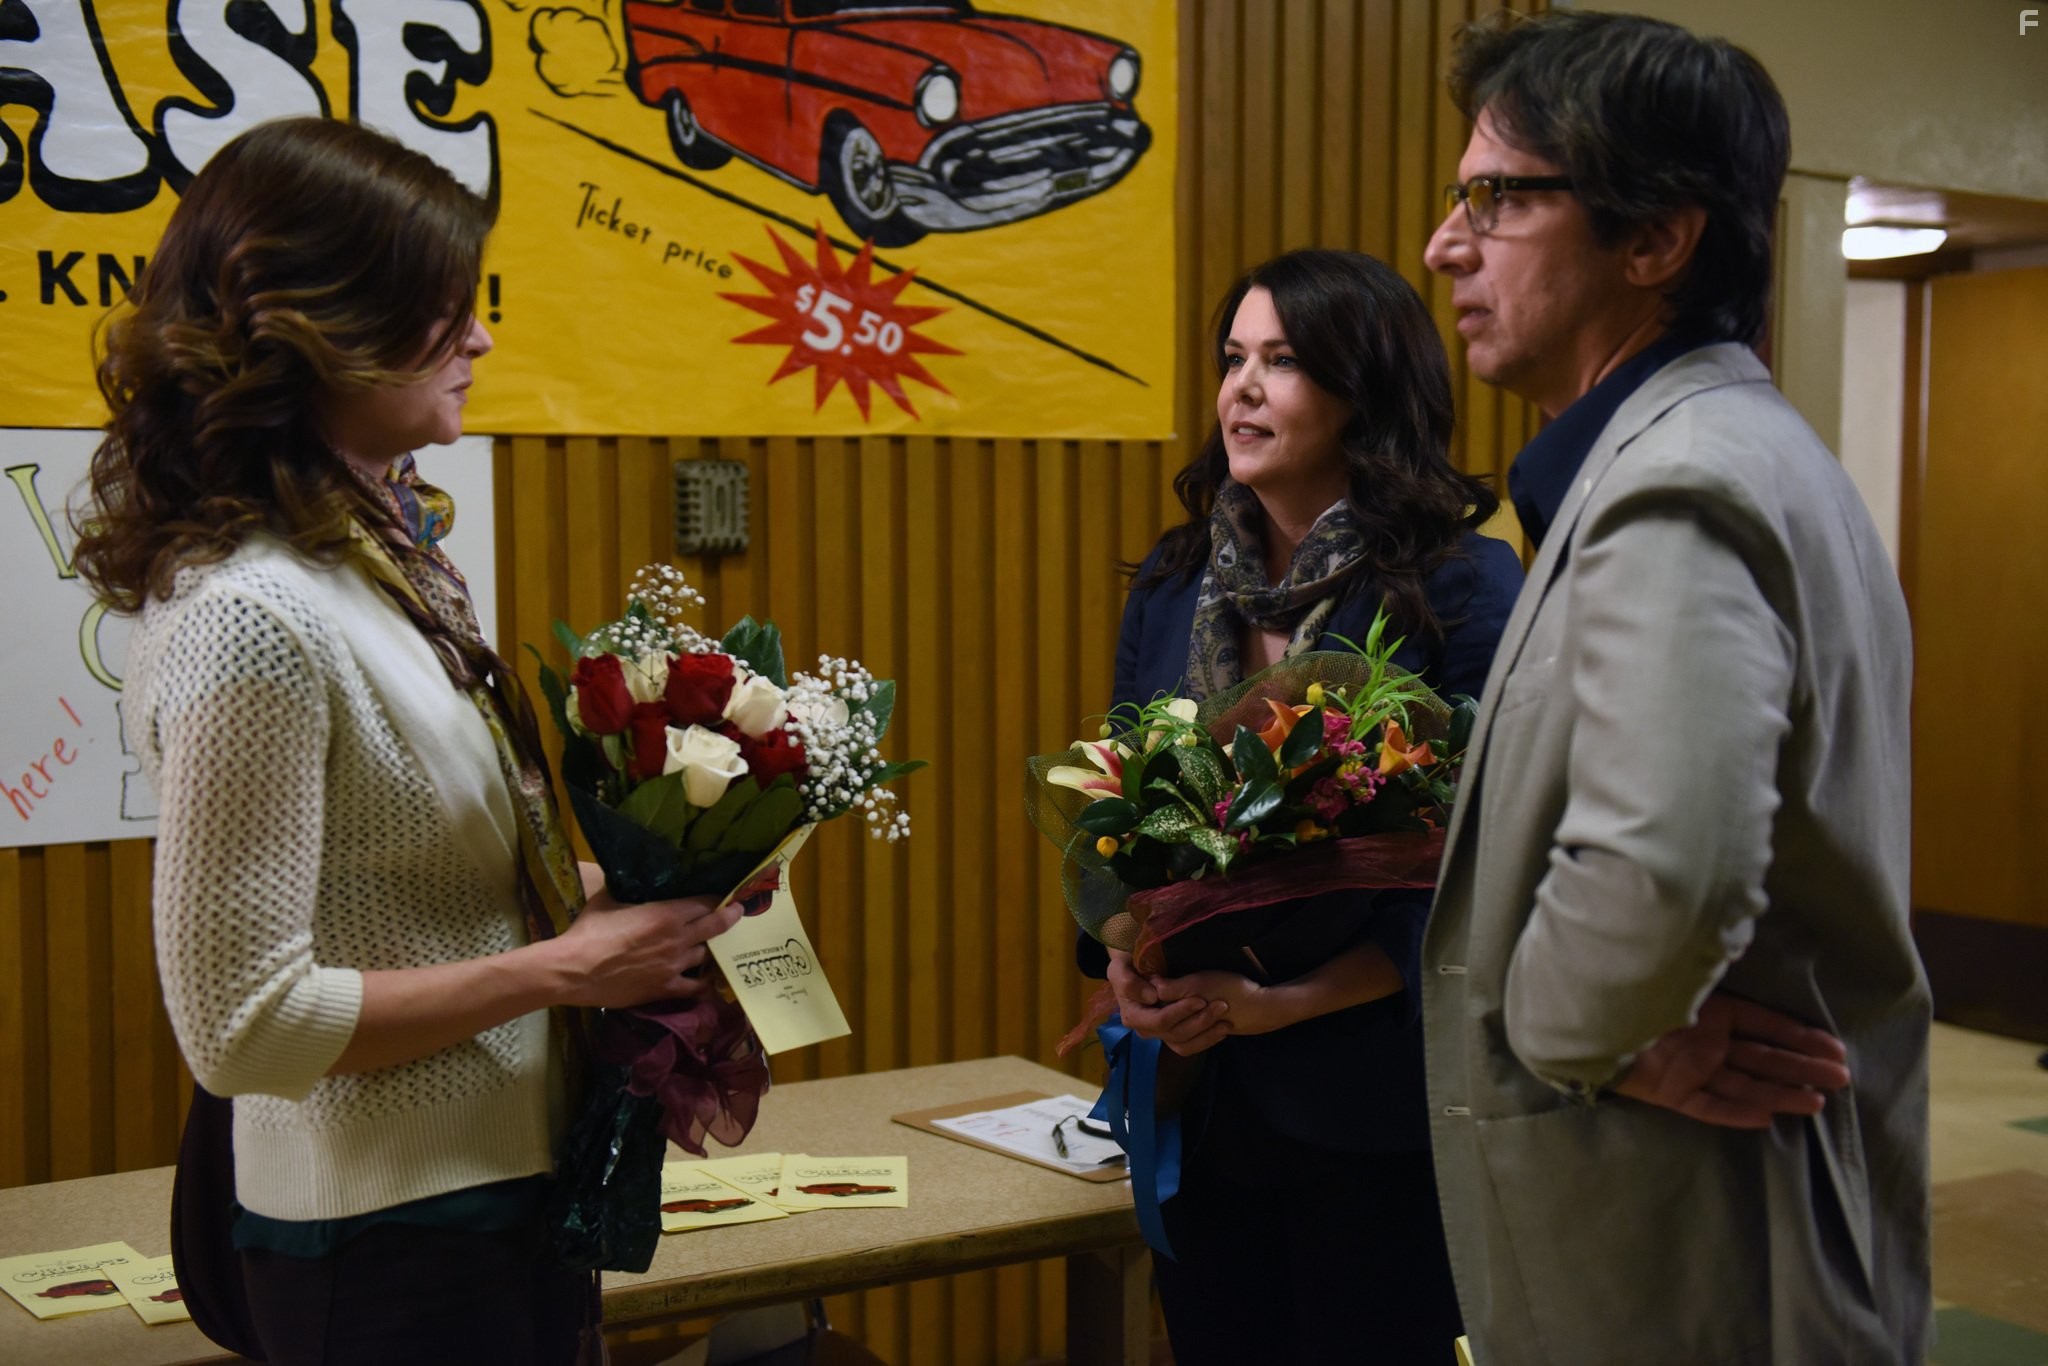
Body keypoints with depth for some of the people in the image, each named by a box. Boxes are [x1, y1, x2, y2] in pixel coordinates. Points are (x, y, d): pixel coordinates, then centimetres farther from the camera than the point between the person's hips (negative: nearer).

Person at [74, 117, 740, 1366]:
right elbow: (241, 1021, -23)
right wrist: (564, 967, -19)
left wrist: (607, 891, -1)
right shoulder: (250, 619, -23)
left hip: (511, 1186, 8)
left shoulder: (395, 548, 5)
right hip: (389, 1243, -8)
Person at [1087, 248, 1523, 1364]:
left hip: (1372, 1113, -5)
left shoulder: (1468, 590, -10)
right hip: (1195, 1094, 5)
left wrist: (1284, 1002, -19)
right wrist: (1122, 959, -6)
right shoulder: (1172, 586, 8)